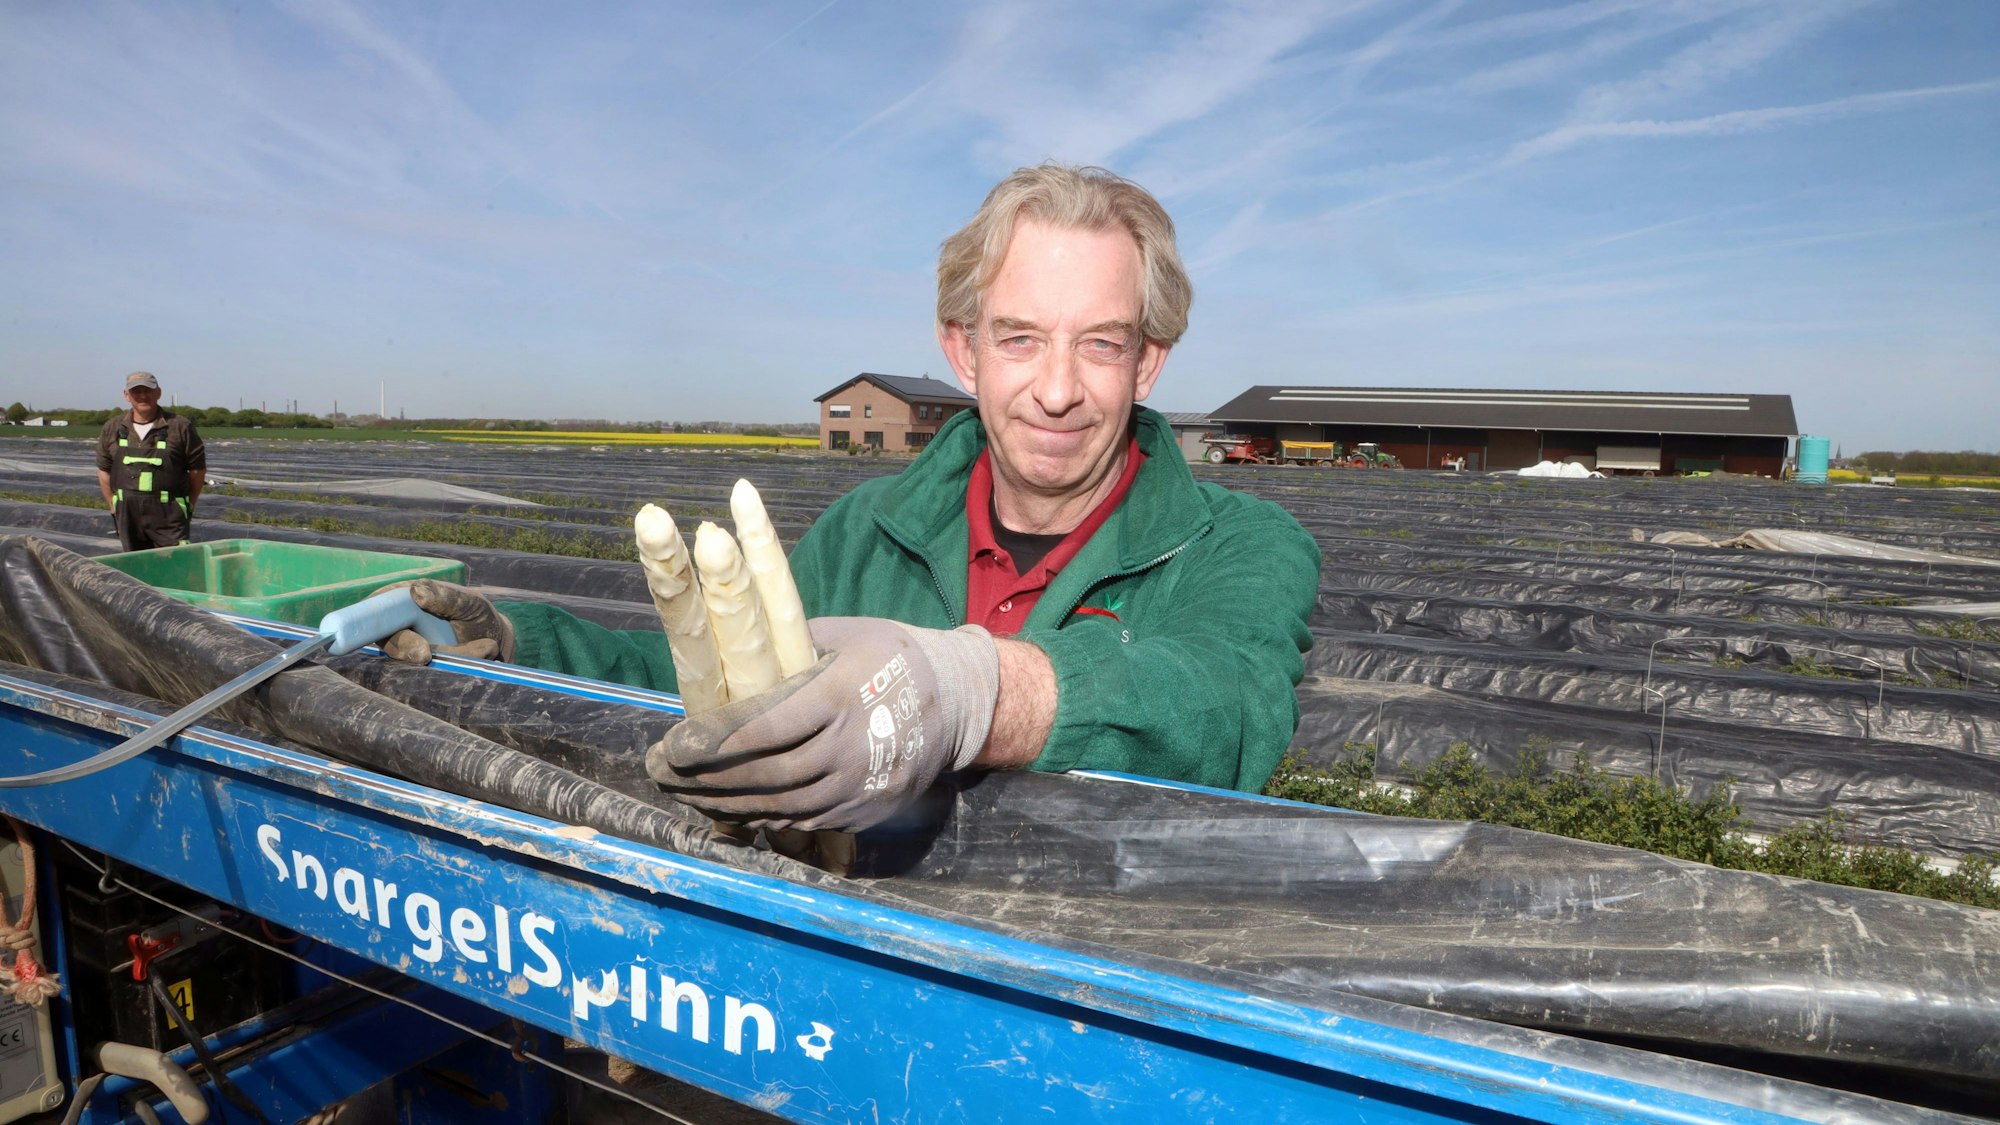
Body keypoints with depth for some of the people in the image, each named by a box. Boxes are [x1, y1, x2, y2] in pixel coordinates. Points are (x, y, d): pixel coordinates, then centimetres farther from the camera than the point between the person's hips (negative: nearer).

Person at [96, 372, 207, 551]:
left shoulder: (180, 426, -2)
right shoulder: (112, 428, 8)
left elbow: (198, 469, 3)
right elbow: (104, 470, 17)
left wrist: (189, 506, 3)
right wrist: (114, 508, 13)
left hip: (169, 517, -3)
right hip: (128, 516, 4)